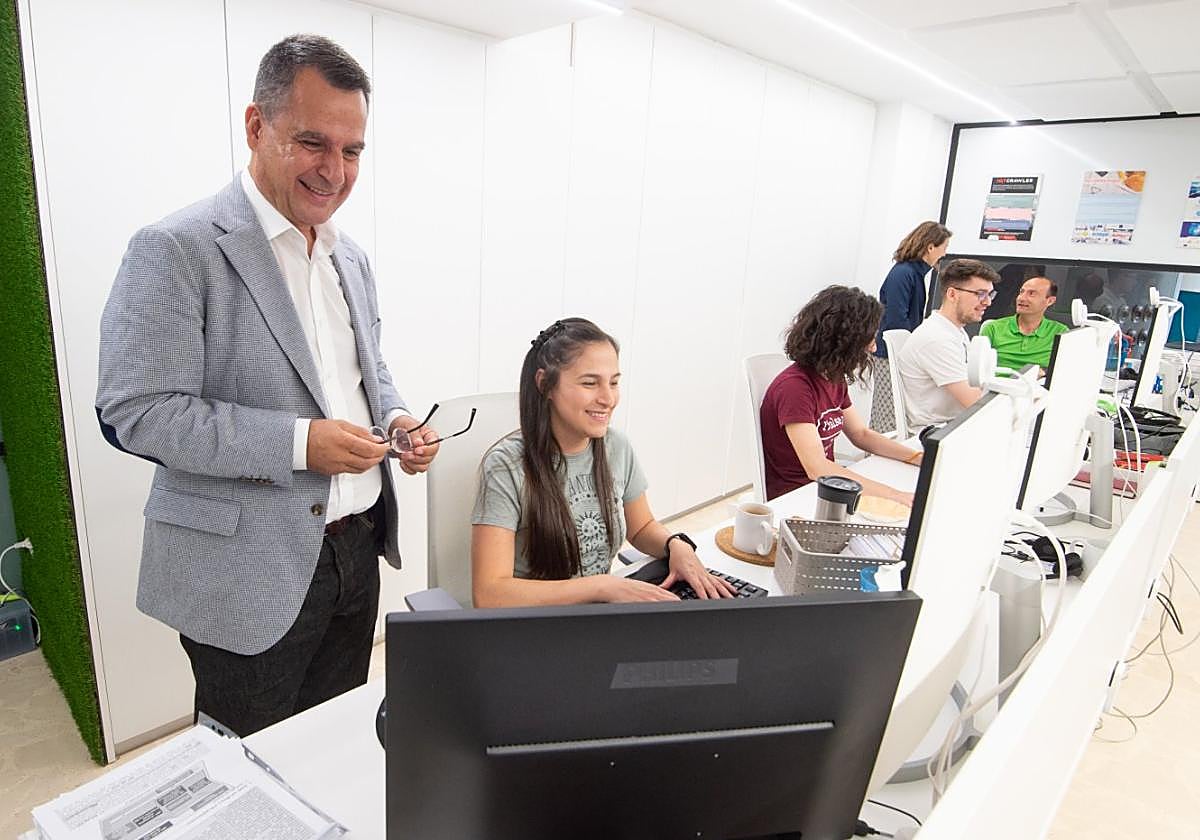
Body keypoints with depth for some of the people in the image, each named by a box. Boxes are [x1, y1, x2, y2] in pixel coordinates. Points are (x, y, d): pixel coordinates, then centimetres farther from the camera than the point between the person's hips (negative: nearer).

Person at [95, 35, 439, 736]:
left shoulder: (350, 257, 9)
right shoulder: (178, 250, -13)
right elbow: (136, 412, -16)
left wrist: (397, 418, -3)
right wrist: (298, 443, -23)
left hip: (357, 545, 6)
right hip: (251, 571, -6)